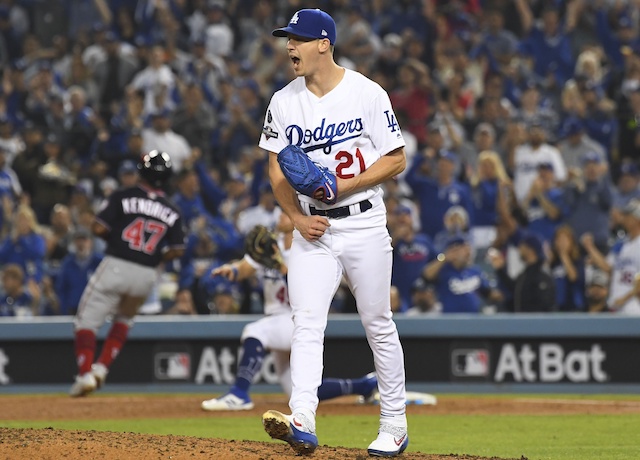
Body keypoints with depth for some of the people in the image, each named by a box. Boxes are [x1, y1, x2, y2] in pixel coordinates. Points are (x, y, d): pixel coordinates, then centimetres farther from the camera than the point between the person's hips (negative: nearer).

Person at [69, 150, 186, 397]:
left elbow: (98, 228, -9)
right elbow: (177, 250, 1)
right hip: (147, 275, 4)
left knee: (87, 321, 3)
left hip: (115, 267, -4)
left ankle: (85, 374, -13)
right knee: (124, 319, 28)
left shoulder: (123, 197, -4)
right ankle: (102, 367, 15)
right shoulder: (172, 212, 5)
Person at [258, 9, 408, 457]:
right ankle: (302, 422, -26)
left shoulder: (367, 94, -6)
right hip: (312, 230, 3)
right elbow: (277, 170, 10)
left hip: (364, 223, -3)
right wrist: (297, 217, -6)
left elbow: (397, 160, -5)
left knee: (378, 324, 6)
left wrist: (345, 186, -17)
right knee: (306, 324, -13)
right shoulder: (284, 102, 5)